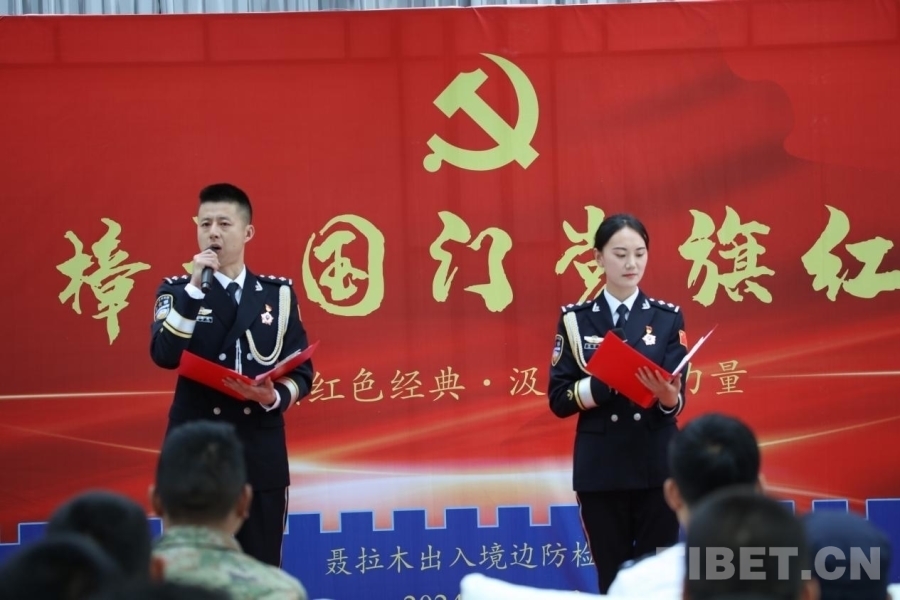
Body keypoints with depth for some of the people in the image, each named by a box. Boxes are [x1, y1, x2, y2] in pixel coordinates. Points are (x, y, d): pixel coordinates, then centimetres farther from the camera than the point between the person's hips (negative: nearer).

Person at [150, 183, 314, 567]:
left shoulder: (278, 293, 9)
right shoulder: (177, 290, 5)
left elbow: (301, 370, 7)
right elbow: (165, 356, -12)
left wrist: (275, 397, -14)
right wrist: (194, 287, -15)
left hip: (261, 454, 1)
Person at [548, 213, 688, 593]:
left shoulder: (667, 318, 4)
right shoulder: (576, 319, 3)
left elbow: (677, 399, -3)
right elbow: (558, 399, -1)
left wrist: (667, 395, -26)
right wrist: (603, 384, -18)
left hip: (656, 465, 0)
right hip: (601, 467, 0)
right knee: (612, 576, 3)